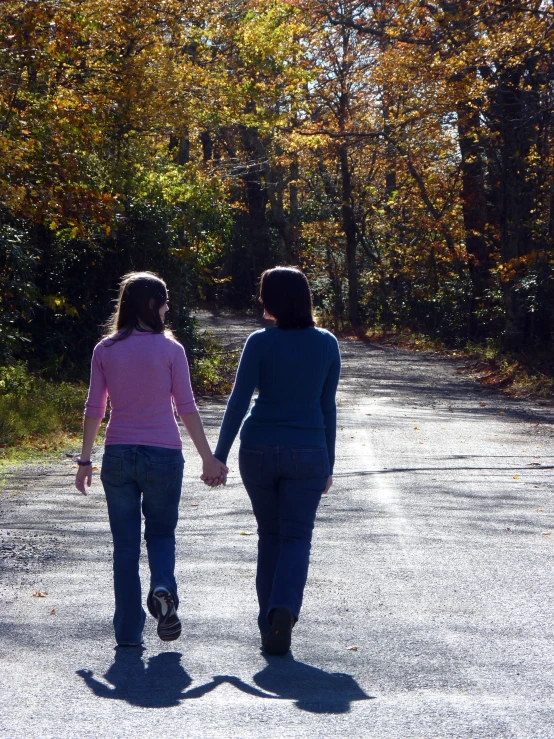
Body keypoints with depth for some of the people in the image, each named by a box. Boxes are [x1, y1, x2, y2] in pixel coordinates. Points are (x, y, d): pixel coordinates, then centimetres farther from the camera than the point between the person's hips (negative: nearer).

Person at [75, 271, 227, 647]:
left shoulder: (105, 350, 2)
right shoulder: (169, 348, -5)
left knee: (125, 542, 9)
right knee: (161, 531, 14)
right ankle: (163, 588, -16)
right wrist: (209, 458, 2)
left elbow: (94, 409, 3)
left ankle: (129, 630, 9)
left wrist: (85, 460, 10)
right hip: (163, 454, -2)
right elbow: (186, 408, -4)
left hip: (118, 454, 2)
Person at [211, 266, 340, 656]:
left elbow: (239, 402, -8)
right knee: (296, 537, 3)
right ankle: (284, 608, -22)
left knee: (269, 535, 13)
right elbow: (328, 407, 5)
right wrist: (328, 464, 12)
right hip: (308, 452, 0)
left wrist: (218, 456, -2)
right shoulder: (327, 344, 1)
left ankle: (269, 622, 15)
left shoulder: (260, 343, -6)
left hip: (259, 449, 0)